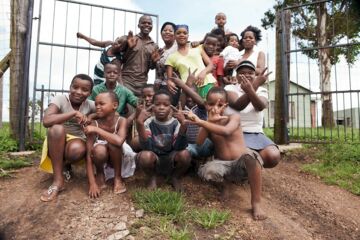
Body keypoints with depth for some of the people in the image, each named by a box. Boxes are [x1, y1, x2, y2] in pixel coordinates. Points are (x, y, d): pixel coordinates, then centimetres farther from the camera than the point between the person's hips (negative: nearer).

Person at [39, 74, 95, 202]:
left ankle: (65, 164, 5)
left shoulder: (90, 104, -5)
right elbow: (46, 121, -31)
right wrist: (73, 113, -32)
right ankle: (58, 180, -26)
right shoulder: (60, 99, -15)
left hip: (77, 140, 1)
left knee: (77, 150, -36)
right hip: (57, 143, -1)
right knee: (57, 128, -35)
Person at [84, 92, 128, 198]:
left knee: (112, 142, -32)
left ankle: (118, 177, -9)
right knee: (99, 150, -34)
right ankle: (100, 174, 0)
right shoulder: (94, 124, -22)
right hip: (101, 155, 0)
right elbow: (88, 154, -25)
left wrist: (97, 130, -38)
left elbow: (119, 141, -45)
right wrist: (92, 183, -31)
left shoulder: (121, 121, -24)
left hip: (116, 155, 0)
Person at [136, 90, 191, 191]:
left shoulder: (175, 123, -11)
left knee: (185, 154, -30)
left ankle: (175, 178, 3)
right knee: (144, 156, -33)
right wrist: (140, 123, -36)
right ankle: (152, 178, 2)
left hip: (171, 160, 1)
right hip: (154, 160, 0)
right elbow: (147, 147, -25)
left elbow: (179, 147, -24)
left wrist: (183, 124, -37)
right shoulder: (148, 122, -11)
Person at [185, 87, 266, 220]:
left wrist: (200, 122, -36)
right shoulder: (208, 124, 5)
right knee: (206, 171, -32)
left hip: (241, 165, -2)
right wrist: (210, 122, -16)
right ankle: (224, 184, 4)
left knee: (250, 157, -39)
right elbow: (199, 143, -11)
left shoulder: (233, 118, -5)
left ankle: (256, 203, -23)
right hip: (223, 166, 2)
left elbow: (226, 131, -29)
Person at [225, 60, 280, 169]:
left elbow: (260, 107, -16)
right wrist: (255, 86, -33)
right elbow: (238, 106, -20)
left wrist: (250, 91, -38)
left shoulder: (261, 90, 9)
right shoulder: (230, 88, 3)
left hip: (256, 134, 3)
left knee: (273, 157, -24)